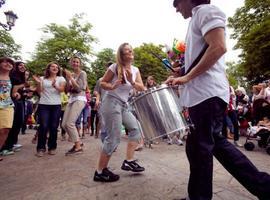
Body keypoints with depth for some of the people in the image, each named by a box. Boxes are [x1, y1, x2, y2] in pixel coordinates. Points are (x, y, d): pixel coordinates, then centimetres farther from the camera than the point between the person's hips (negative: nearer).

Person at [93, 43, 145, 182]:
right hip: (112, 103, -8)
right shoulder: (115, 67, -8)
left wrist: (131, 81, -18)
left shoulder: (135, 70, 9)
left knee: (136, 129, 5)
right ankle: (100, 172, 8)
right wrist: (112, 87, -24)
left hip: (124, 105, 8)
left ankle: (128, 161, 17)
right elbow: (102, 83, -4)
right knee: (113, 139, -7)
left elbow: (141, 88, 0)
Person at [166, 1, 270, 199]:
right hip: (203, 93, 10)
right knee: (215, 142, 14)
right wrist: (181, 78, 16)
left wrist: (187, 77, -15)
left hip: (207, 93, -10)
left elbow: (219, 47, -18)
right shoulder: (197, 19, 27)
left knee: (199, 147, 0)